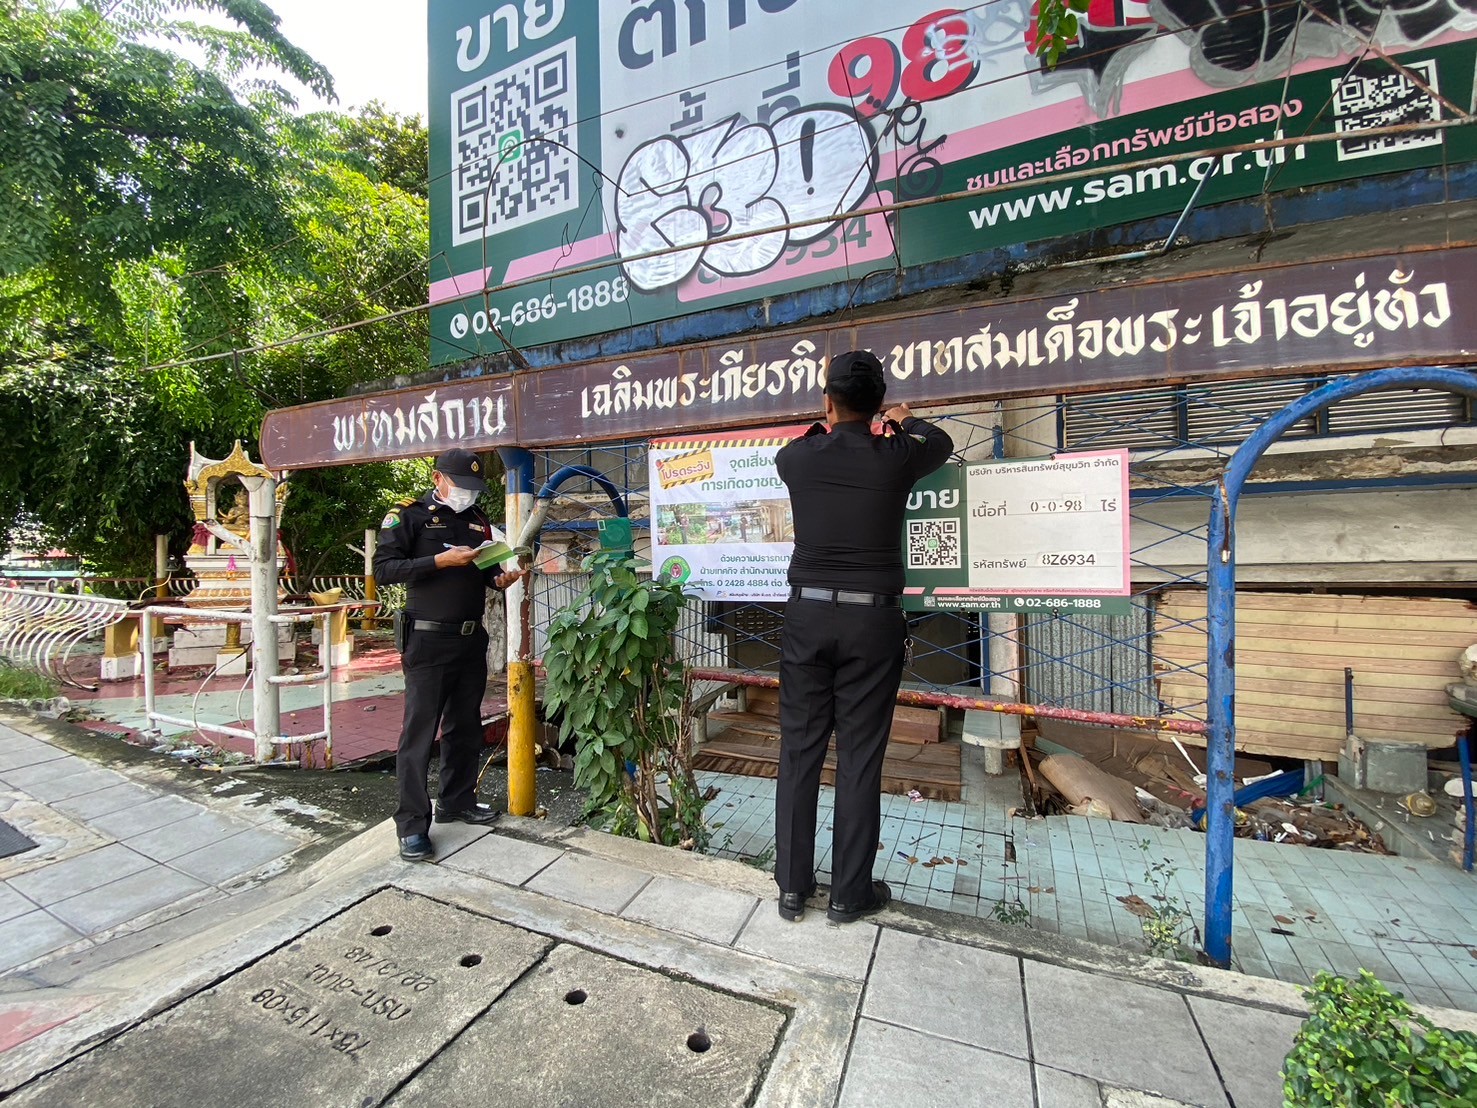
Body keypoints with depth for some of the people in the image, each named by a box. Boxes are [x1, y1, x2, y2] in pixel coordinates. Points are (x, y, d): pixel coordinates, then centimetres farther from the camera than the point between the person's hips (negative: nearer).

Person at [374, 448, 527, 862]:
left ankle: (457, 801, 29)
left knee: (466, 726, 14)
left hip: (472, 639, 6)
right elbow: (384, 568, -11)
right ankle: (412, 825, 10)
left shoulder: (478, 521, 14)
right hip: (428, 640, -6)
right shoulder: (410, 515, -2)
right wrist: (440, 560, -19)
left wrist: (500, 579, -1)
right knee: (420, 730, 0)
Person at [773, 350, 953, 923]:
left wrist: (824, 426, 44)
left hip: (808, 614, 1)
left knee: (799, 752, 10)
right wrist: (906, 421, 42)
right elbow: (942, 442, 22)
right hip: (872, 619, -1)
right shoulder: (896, 456, -2)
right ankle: (849, 893, 22)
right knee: (859, 759, 8)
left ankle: (792, 887, 23)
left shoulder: (798, 457, 0)